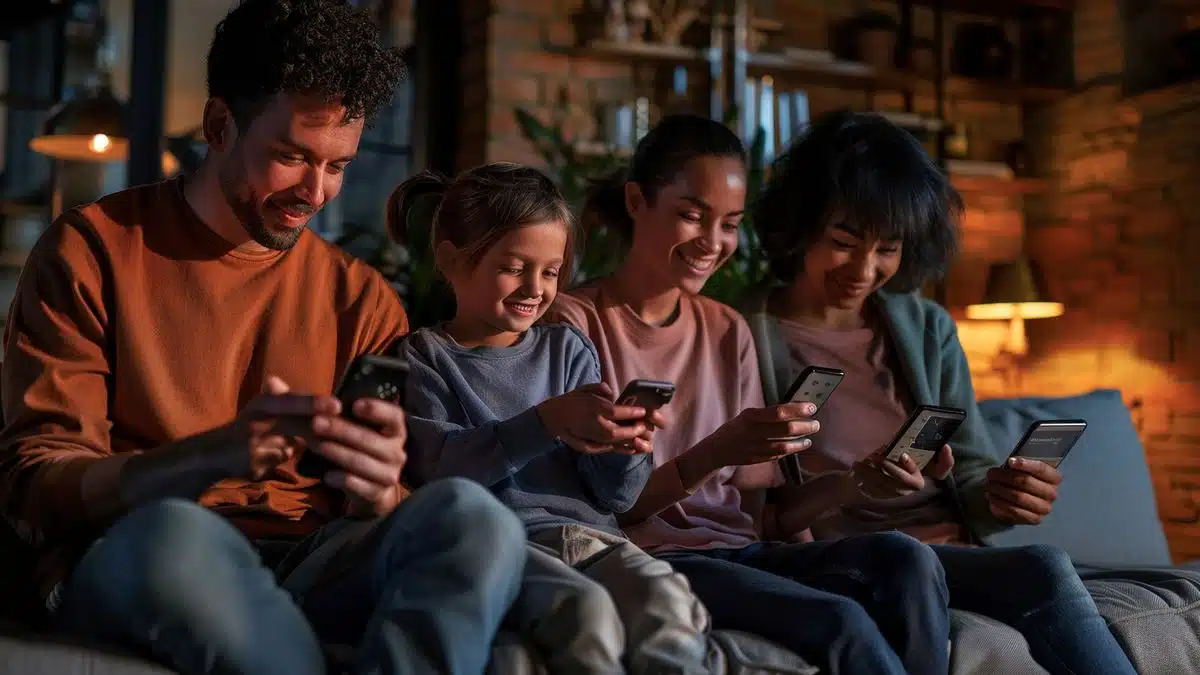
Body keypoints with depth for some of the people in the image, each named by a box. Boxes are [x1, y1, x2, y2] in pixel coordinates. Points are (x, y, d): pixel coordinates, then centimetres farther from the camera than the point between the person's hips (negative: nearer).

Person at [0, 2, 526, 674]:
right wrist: (210, 456, -24)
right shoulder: (92, 249, 3)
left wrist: (377, 492, -17)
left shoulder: (360, 296, 12)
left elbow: (369, 501, 10)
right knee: (174, 534, -38)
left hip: (310, 563, 2)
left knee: (469, 513, -28)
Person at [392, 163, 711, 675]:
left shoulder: (568, 349, 19)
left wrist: (623, 449, -8)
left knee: (666, 598, -30)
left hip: (591, 532, 4)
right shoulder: (424, 357, 9)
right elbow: (440, 469, -10)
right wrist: (548, 422, -21)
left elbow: (615, 497, 16)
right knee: (584, 609, -35)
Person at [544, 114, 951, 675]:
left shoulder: (729, 331, 16)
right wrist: (710, 455, -23)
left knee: (907, 560, -22)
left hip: (740, 552, 6)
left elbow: (752, 502, 11)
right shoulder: (573, 322, -3)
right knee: (840, 623, -30)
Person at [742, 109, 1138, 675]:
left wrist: (997, 497, -12)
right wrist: (848, 486, -23)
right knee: (1046, 575, -30)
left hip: (957, 556, 5)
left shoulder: (928, 329, 15)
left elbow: (969, 479, 12)